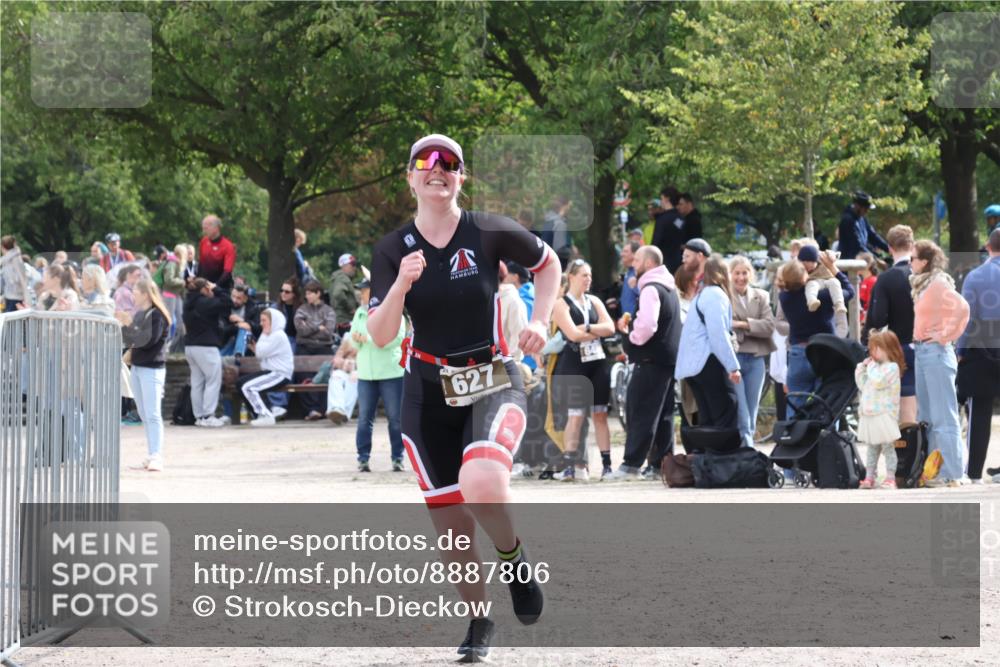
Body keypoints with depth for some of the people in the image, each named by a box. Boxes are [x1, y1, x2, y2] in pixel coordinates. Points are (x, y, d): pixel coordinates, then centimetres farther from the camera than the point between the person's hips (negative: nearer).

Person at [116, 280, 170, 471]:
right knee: (144, 415, 7)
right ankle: (151, 456, 9)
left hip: (152, 368, -9)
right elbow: (130, 340, 15)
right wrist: (123, 324, 3)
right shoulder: (139, 314, 15)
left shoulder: (157, 315, -9)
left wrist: (129, 324, -14)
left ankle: (156, 457, -17)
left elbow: (149, 339, -19)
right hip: (137, 367, 9)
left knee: (152, 414, -13)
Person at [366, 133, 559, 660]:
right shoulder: (392, 250, -2)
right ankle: (478, 620, 29)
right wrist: (401, 285, -25)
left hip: (493, 383, -3)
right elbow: (379, 336, -9)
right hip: (428, 393, 3)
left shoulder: (490, 234, -6)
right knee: (451, 522, 5)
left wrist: (539, 322, 1)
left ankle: (514, 558, 0)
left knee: (481, 485, -32)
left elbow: (548, 263, 13)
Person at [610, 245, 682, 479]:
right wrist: (632, 326, 17)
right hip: (669, 358, 10)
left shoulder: (650, 289, -13)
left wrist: (632, 337, -7)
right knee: (663, 414, 11)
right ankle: (662, 463, 12)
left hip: (651, 360, -10)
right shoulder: (669, 289, 19)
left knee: (640, 411, -9)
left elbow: (647, 325, -26)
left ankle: (631, 464, -12)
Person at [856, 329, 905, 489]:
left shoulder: (892, 367, -10)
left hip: (884, 415, -9)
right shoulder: (876, 367, 17)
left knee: (888, 447, -5)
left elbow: (878, 382, -23)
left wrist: (871, 367, -10)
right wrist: (862, 368, 11)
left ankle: (890, 477, -5)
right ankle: (869, 477, 16)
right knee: (872, 448, 12)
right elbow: (862, 385, 22)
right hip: (870, 416, 9)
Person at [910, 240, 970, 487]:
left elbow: (962, 308, -26)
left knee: (943, 416, -7)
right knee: (927, 416, 12)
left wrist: (945, 335, -18)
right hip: (921, 351, 10)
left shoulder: (938, 284, -13)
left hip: (936, 352, -10)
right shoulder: (921, 285, 14)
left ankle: (951, 474, -5)